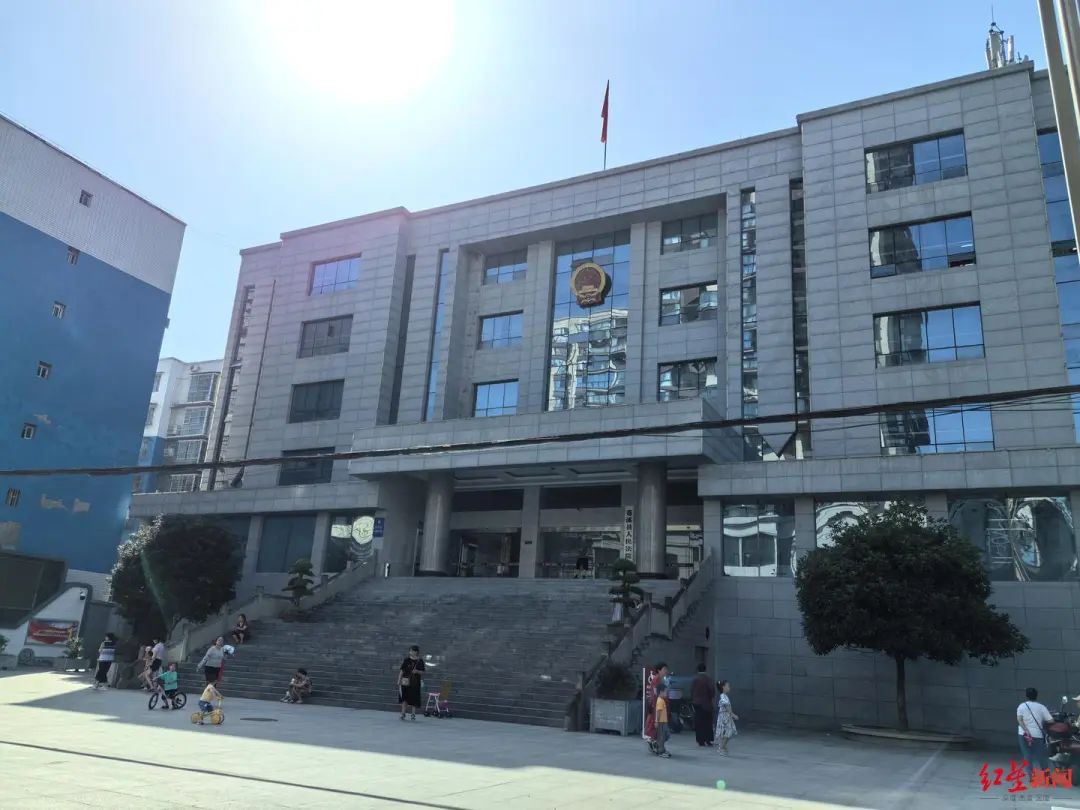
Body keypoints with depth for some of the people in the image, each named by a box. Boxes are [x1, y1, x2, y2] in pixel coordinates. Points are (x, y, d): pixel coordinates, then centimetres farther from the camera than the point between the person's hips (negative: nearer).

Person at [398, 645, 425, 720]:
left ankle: (413, 714, 16)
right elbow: (401, 671, 2)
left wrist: (417, 671, -16)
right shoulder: (406, 660, 0)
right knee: (404, 698, -1)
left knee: (414, 699, 5)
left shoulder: (420, 661, 1)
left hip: (415, 683, 0)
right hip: (405, 682, 0)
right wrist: (399, 681, -2)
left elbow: (422, 672, 5)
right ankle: (403, 713, 9)